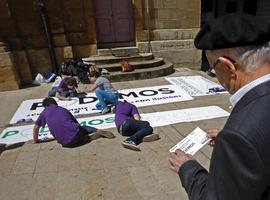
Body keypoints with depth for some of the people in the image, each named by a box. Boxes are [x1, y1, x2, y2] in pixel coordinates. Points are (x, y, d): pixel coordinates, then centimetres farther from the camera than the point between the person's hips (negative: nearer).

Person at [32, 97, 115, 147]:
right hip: (75, 133, 2)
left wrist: (36, 140, 36)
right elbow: (76, 122, 26)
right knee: (84, 127, 33)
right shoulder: (63, 109, 21)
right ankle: (99, 132, 3)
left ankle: (100, 133, -2)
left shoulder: (45, 112, 14)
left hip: (66, 143, -2)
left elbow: (36, 127, 21)